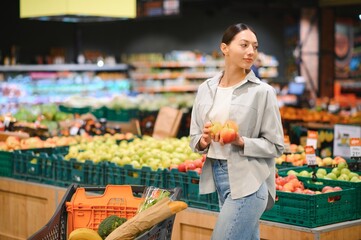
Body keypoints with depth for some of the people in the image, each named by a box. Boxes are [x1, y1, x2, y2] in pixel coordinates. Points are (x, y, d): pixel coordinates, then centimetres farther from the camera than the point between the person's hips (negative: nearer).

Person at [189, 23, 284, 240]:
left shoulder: (263, 92, -7)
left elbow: (276, 146, -5)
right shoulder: (206, 89, 6)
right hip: (217, 176, 5)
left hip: (249, 181, -5)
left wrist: (241, 142, -19)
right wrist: (204, 140, -11)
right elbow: (194, 139, 11)